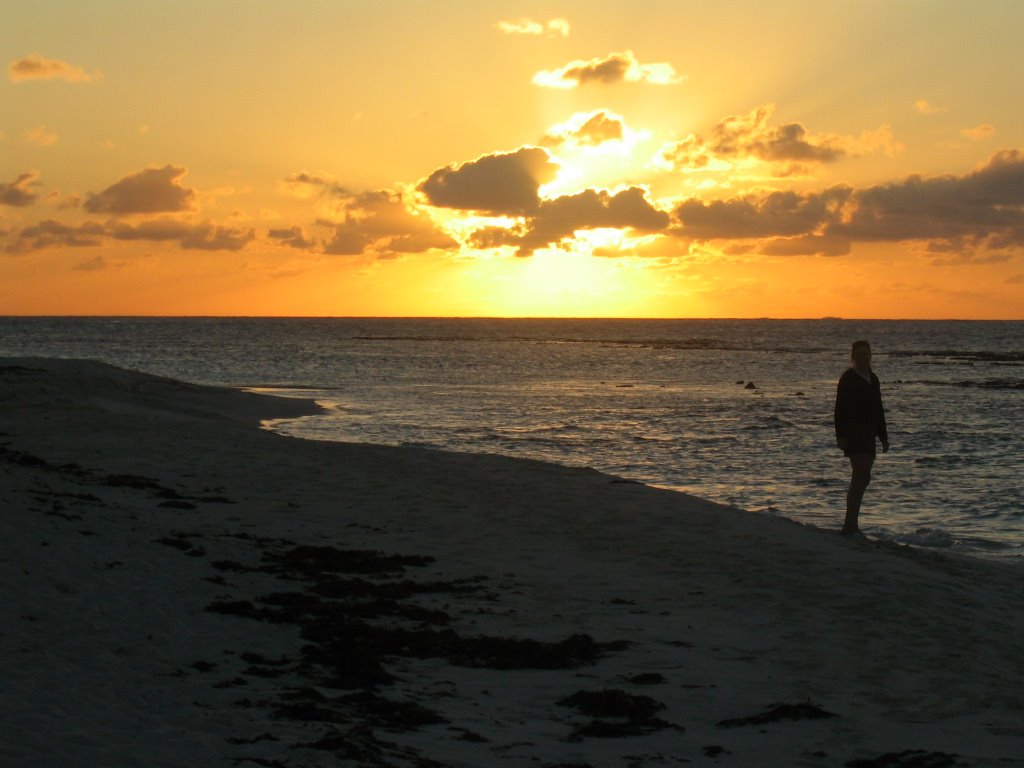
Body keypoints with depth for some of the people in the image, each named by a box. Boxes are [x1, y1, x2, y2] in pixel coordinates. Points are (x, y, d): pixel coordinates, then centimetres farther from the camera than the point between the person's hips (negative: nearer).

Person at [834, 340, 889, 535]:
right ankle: (850, 525, -22)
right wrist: (840, 435, -17)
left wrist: (883, 436, 20)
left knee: (860, 479, 10)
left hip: (868, 433, 8)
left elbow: (878, 410, 23)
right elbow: (839, 409, -10)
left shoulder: (873, 379, 18)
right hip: (853, 431, -8)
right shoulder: (848, 379, -5)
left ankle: (851, 525, 17)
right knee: (861, 478, -18)